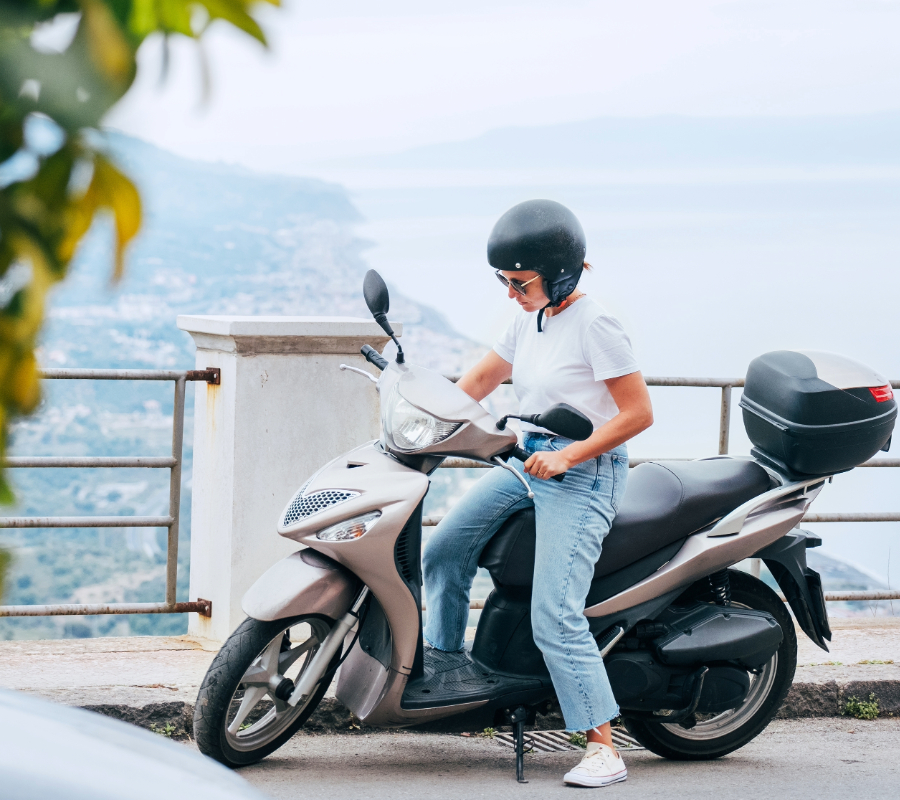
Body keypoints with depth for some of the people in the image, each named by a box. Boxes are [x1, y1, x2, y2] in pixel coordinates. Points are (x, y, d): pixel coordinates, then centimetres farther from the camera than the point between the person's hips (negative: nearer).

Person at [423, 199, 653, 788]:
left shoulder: (595, 326, -16)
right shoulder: (530, 321, 9)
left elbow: (638, 413, -16)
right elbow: (478, 381, 19)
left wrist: (568, 457, -20)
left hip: (584, 474, -9)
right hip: (529, 463, 9)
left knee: (555, 616, -18)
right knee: (445, 551, 11)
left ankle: (603, 748, -17)